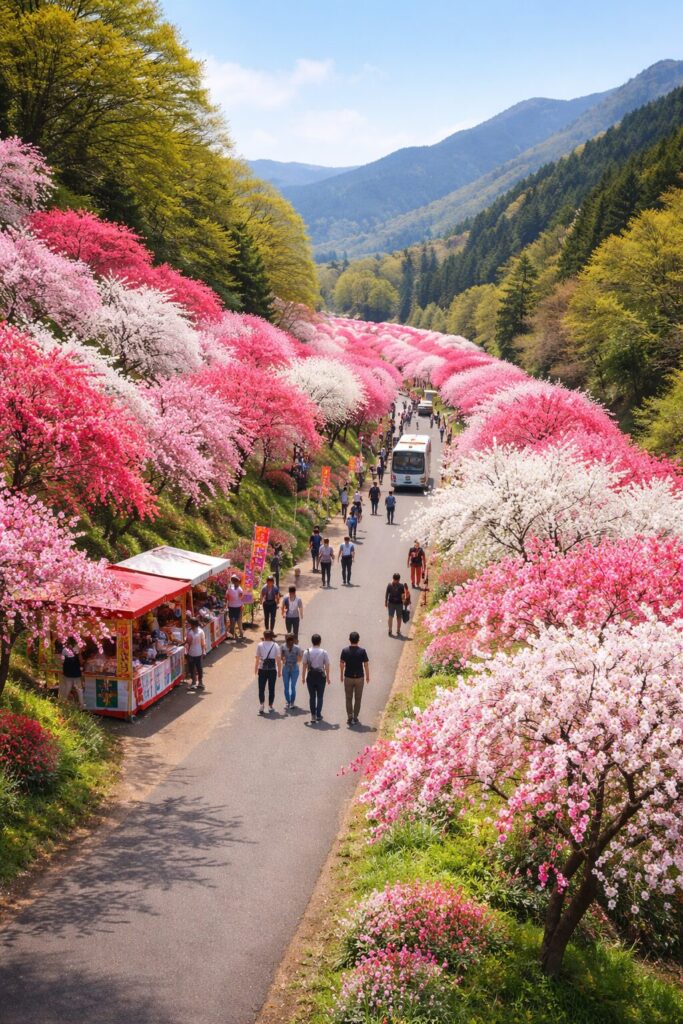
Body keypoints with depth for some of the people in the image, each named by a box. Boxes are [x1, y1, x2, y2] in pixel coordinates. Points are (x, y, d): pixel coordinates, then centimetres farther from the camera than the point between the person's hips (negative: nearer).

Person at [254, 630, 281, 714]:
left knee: (261, 688, 4)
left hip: (262, 670, -1)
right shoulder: (275, 646, 0)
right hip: (272, 669, 1)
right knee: (271, 688, 12)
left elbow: (257, 659, -2)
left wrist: (255, 670, 5)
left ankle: (262, 704, -13)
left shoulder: (260, 645, -2)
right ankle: (270, 706, 17)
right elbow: (278, 660, -3)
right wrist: (279, 671, 4)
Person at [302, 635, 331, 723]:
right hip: (321, 675, -1)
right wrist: (328, 677, 6)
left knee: (312, 696, 9)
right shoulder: (324, 652, -6)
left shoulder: (307, 652, -4)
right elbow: (327, 666, -4)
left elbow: (304, 665, 0)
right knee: (320, 696, 9)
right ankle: (318, 715, 6)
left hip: (311, 676, 1)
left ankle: (313, 715, 5)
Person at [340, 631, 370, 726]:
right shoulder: (362, 651, -10)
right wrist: (367, 676, 6)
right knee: (358, 699, 10)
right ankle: (355, 718, 12)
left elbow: (341, 664, -3)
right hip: (359, 677, 0)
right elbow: (366, 665, -6)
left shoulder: (345, 651, -7)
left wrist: (341, 675, 10)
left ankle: (350, 718, 8)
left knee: (349, 699, 11)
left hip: (348, 677, 0)